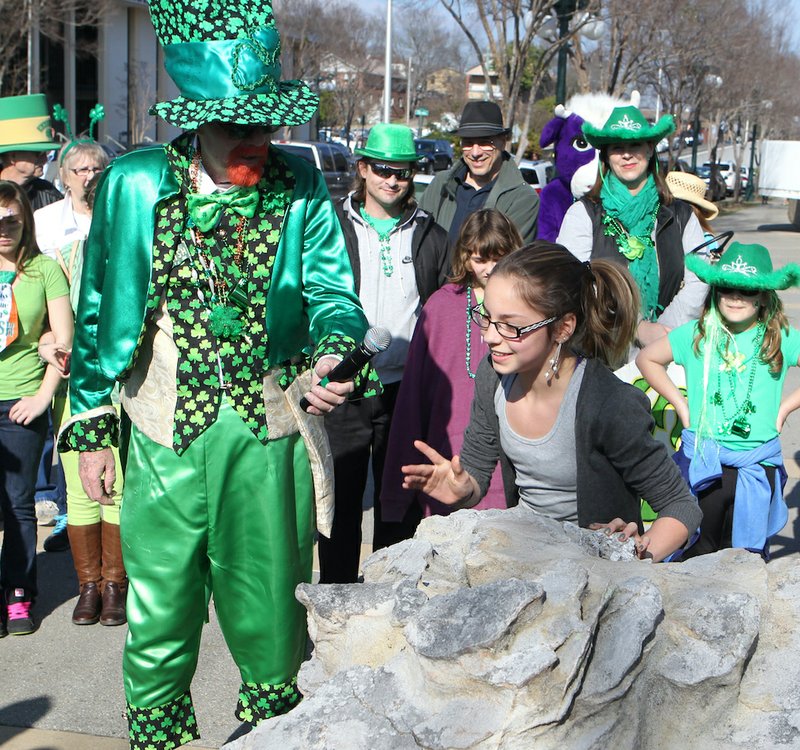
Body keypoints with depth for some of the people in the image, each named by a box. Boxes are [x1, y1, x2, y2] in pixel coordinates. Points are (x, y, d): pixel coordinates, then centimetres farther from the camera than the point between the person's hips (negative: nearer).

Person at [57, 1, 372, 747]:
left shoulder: (300, 188, -2)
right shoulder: (132, 184, -2)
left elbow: (332, 292, -3)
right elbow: (98, 312, 4)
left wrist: (334, 353, -25)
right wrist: (90, 427, 4)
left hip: (271, 438, 0)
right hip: (166, 435, 0)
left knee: (269, 613, 12)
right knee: (158, 614, 10)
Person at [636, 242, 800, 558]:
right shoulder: (695, 335, 0)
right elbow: (647, 358, 12)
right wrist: (681, 404, 6)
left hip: (758, 465, 0)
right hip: (703, 462, 0)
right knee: (695, 555, 7)